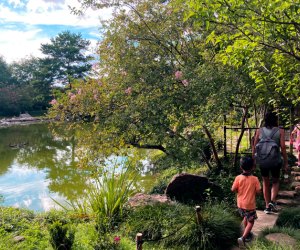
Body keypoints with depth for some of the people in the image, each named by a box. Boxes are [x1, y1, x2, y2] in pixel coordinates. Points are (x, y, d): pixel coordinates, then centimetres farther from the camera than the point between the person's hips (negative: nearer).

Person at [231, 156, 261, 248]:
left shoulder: (238, 178, -14)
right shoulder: (255, 179, -17)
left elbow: (233, 189, -10)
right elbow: (258, 191, -12)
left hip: (240, 204, 3)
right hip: (250, 205, -3)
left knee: (245, 218, 27)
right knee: (250, 222, 11)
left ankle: (247, 233, 43)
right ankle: (243, 238, -2)